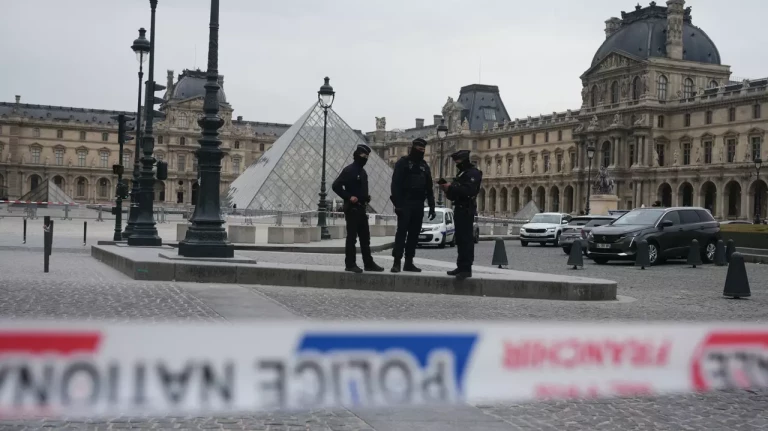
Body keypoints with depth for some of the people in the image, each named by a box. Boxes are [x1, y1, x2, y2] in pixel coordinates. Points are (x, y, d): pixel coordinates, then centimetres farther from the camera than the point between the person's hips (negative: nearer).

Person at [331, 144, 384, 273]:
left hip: (361, 208, 9)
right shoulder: (349, 170, -10)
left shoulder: (363, 172, 17)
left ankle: (368, 263, 15)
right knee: (352, 237, -5)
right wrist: (349, 197, -18)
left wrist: (367, 197, 11)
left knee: (365, 238, 10)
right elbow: (336, 186, -15)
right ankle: (350, 264, 0)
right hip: (352, 208, -9)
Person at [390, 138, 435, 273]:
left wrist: (432, 206, 10)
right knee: (402, 232, -9)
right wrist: (397, 204, -19)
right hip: (405, 203, -6)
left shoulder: (424, 166, 16)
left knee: (414, 234, 5)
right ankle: (397, 262, -9)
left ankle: (409, 262, 10)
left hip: (418, 205, 6)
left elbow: (429, 188, 17)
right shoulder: (403, 162, -3)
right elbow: (396, 184, -11)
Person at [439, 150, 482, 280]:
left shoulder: (473, 173, -9)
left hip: (466, 210, -10)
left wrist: (451, 187, -19)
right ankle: (461, 266, 14)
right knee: (460, 239, 10)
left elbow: (469, 191, -24)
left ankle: (466, 269, -15)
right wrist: (447, 189, 3)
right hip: (459, 209, 10)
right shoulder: (461, 173, 22)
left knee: (466, 239, -12)